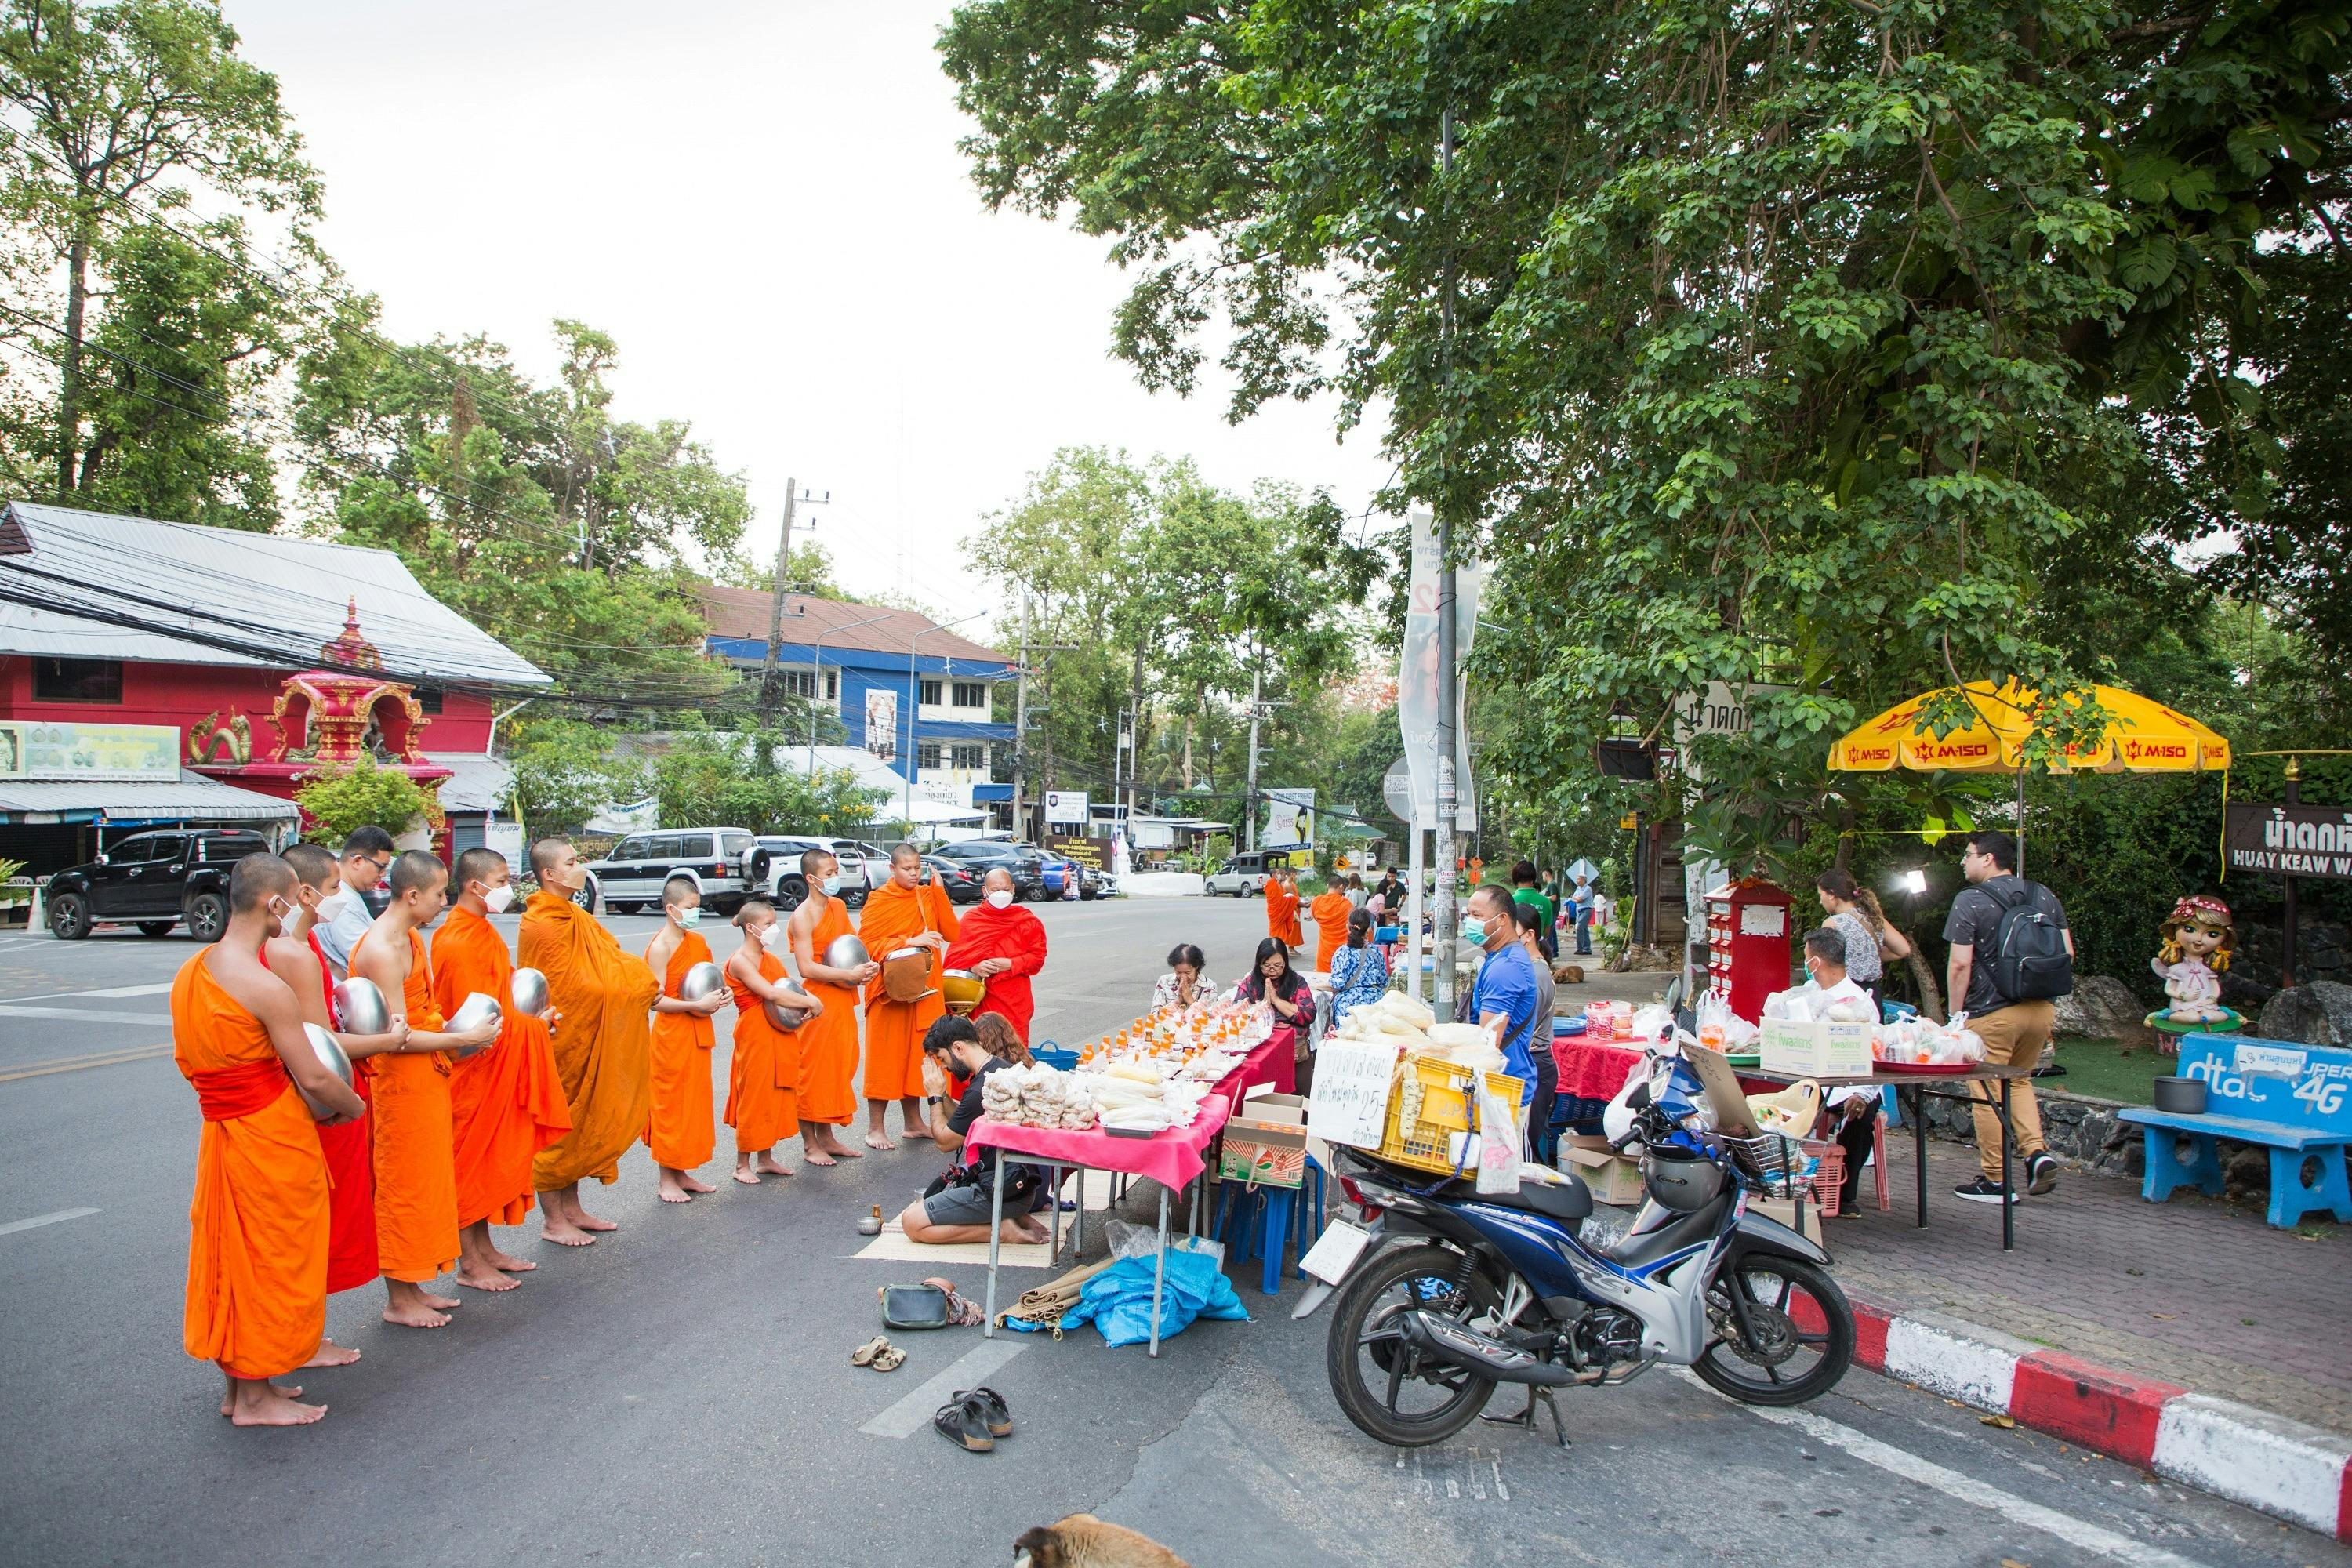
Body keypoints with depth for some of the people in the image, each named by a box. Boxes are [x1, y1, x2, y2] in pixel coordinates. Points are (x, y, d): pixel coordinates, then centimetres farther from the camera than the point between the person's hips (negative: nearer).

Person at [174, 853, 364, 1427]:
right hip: (271, 1140, -8)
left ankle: (239, 1383, 32)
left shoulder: (190, 972, 2)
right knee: (271, 1261, 6)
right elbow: (314, 1078, -19)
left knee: (233, 1256, 18)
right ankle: (255, 1397, 18)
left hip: (221, 1133, 8)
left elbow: (188, 1060, 13)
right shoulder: (266, 987, -23)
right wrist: (354, 1108, -2)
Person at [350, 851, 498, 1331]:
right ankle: (399, 1300, 13)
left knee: (425, 1182, 16)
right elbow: (398, 1035, -23)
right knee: (404, 1186, 1)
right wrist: (464, 1038, -19)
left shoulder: (410, 938, 11)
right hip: (401, 1084, -10)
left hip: (425, 1080, 10)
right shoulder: (382, 950, -20)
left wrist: (456, 1030, 7)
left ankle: (412, 1286, 27)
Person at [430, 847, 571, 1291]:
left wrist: (526, 1019, 5)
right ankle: (470, 1264, 10)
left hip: (496, 1070, 9)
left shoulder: (482, 933, 12)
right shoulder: (458, 942, -19)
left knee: (489, 1159, 16)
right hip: (473, 1067, -9)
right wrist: (530, 1024, -11)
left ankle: (484, 1248, 26)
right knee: (471, 1159, 0)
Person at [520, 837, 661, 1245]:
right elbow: (572, 987, -20)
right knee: (555, 1128, 1)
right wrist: (634, 990, -13)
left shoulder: (577, 918, 11)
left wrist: (644, 980, -11)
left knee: (578, 1124, 15)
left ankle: (572, 1209, 26)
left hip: (585, 1040, 9)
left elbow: (613, 955, 8)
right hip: (560, 1039, -9)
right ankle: (553, 1221, 12)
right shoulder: (541, 925, -18)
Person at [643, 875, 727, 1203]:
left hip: (698, 1034, 8)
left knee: (695, 1101, 13)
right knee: (671, 1104, 1)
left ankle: (683, 1173, 23)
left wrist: (720, 993, 2)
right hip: (672, 1034, -8)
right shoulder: (660, 946, -15)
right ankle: (667, 1179, 11)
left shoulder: (698, 941, 9)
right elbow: (656, 1000, -20)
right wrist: (697, 1005, -25)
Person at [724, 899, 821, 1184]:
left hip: (780, 1037, 8)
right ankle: (742, 1165, 11)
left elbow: (787, 990, 11)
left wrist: (808, 1003, -11)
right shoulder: (739, 961, -13)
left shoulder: (772, 959, 12)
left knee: (776, 1097, 13)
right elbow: (771, 993, -24)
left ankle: (766, 1159, 24)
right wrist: (810, 1002, -18)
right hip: (755, 1036, -8)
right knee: (753, 1099, -1)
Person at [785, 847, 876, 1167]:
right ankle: (809, 1146, 10)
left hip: (841, 1000, 8)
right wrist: (849, 975, -24)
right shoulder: (803, 916, -13)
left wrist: (866, 965, 1)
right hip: (817, 1002, -8)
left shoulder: (839, 906, 10)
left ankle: (827, 1138, 25)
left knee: (839, 1065, 13)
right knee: (813, 1070, 0)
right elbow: (806, 967, -20)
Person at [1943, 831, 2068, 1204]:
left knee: (1988, 1093, 3)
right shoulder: (2044, 896, 7)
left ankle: (1994, 1181, 8)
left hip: (1992, 1012, -6)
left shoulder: (1970, 901, -11)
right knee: (2019, 1080, 24)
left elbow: (1959, 965, -15)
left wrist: (1955, 1013, -5)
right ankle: (2037, 1152, 6)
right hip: (2041, 1009, 7)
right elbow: (2067, 952, 11)